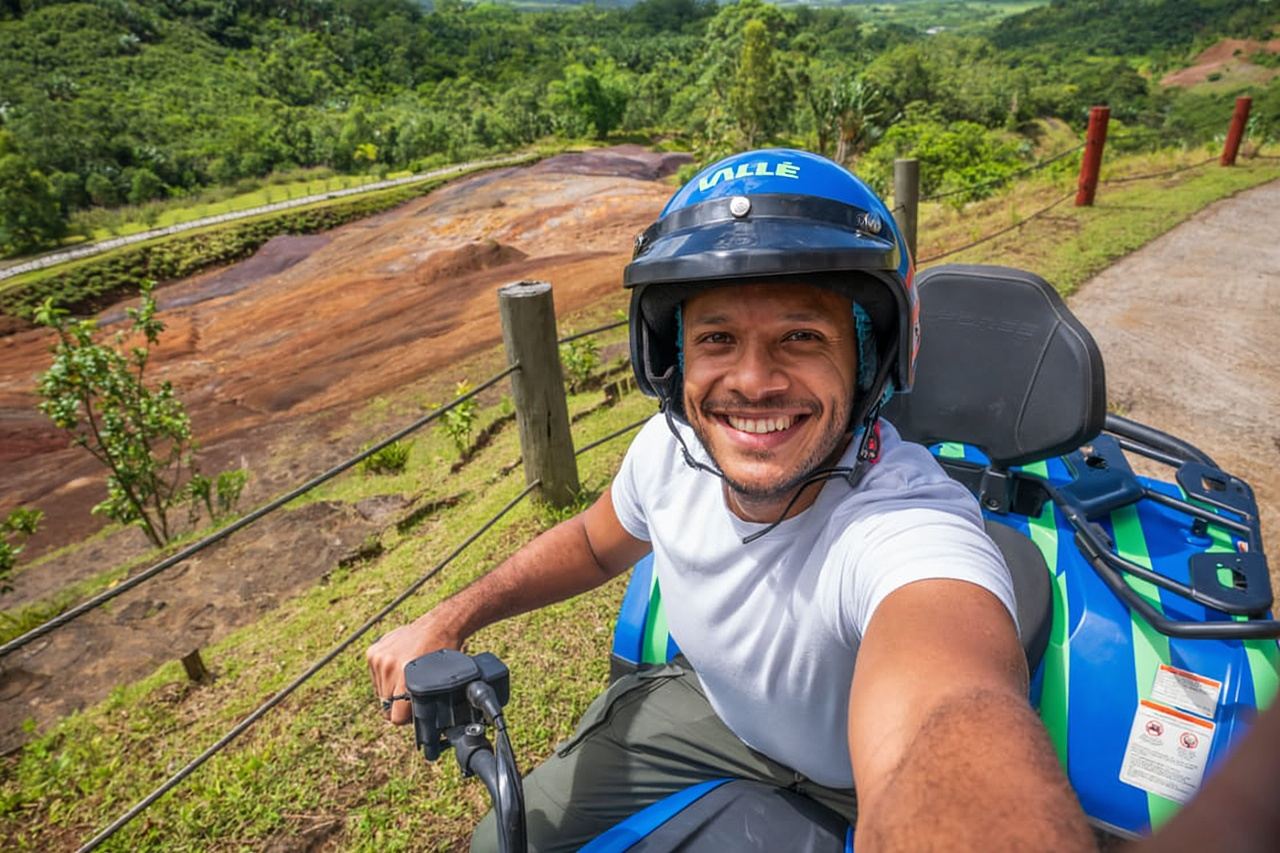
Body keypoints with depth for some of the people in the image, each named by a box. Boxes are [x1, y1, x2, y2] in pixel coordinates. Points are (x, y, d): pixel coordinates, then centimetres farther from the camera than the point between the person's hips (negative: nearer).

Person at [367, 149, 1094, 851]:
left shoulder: (906, 527, -41)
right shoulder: (673, 446, -21)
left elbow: (957, 723, -62)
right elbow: (596, 542, -1)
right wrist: (453, 618, -9)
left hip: (851, 793, -2)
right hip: (707, 704, 3)